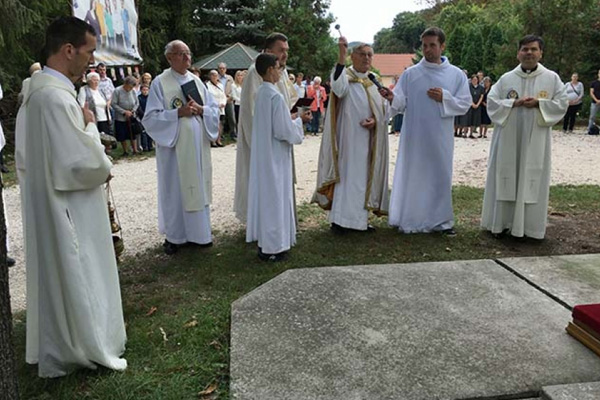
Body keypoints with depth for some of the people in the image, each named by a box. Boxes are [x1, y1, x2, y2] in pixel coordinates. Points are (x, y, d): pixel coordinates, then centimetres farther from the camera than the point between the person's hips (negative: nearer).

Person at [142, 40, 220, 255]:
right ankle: (174, 235, 17)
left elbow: (214, 108, 10)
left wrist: (201, 109, -10)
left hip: (198, 145, 5)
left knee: (199, 187, 11)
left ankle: (199, 232, 25)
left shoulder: (196, 80, 10)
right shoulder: (160, 83, -5)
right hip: (174, 146, -5)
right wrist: (178, 112, -19)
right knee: (175, 189, 3)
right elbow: (151, 117, -11)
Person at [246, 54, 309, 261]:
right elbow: (284, 131, -20)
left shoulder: (260, 93, 7)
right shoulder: (275, 96, -19)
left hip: (262, 155, 9)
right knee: (275, 198, 0)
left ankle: (265, 240, 27)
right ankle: (273, 247, 9)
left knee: (264, 195, 15)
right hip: (275, 156, -9)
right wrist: (298, 121, -3)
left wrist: (293, 117, 14)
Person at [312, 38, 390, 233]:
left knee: (364, 175, 10)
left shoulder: (373, 82, 15)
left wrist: (375, 120, -6)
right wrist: (341, 56, -36)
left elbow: (384, 109, 15)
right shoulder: (345, 76, -3)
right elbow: (338, 88, -28)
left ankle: (360, 218, 19)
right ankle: (339, 219, 1)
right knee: (346, 174, -6)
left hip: (369, 140, 6)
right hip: (348, 138, -6)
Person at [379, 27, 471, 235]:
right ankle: (409, 219, 16)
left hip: (440, 139, 1)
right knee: (412, 176, 4)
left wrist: (444, 98, -13)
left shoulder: (457, 75, 5)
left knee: (440, 176, 7)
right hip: (414, 137, 0)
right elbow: (401, 103, -3)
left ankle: (441, 220, 20)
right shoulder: (410, 73, 3)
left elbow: (464, 105, 3)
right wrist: (392, 98, -24)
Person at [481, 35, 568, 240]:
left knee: (532, 180, 2)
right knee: (506, 178, 4)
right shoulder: (506, 78, 6)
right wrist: (514, 103, -15)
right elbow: (491, 102, -1)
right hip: (508, 139, 1)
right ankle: (503, 221, 14)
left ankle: (529, 224, 12)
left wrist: (538, 103, -14)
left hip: (535, 141, 0)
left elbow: (562, 104, 0)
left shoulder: (552, 78, 4)